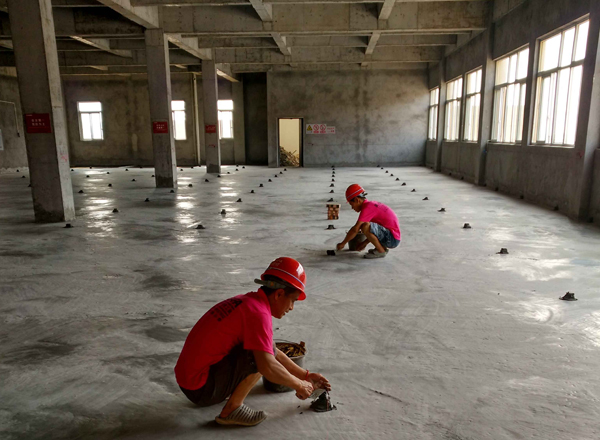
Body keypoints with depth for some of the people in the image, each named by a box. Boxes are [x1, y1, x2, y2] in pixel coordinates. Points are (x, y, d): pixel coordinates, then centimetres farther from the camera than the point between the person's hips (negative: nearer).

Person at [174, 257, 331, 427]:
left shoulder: (247, 301, 9)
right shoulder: (258, 313, -20)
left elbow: (274, 352, 18)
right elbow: (267, 366, -28)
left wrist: (306, 376, 19)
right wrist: (298, 385, -10)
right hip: (201, 389, -9)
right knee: (261, 353, -18)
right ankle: (232, 410, -5)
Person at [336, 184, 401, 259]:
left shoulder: (367, 207, -16)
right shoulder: (373, 204, 14)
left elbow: (355, 229, -19)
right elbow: (374, 231, 24)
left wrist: (343, 243, -8)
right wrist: (365, 243, 21)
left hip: (392, 239, -10)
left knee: (365, 226, -28)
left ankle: (381, 251, -9)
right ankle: (382, 247, 11)